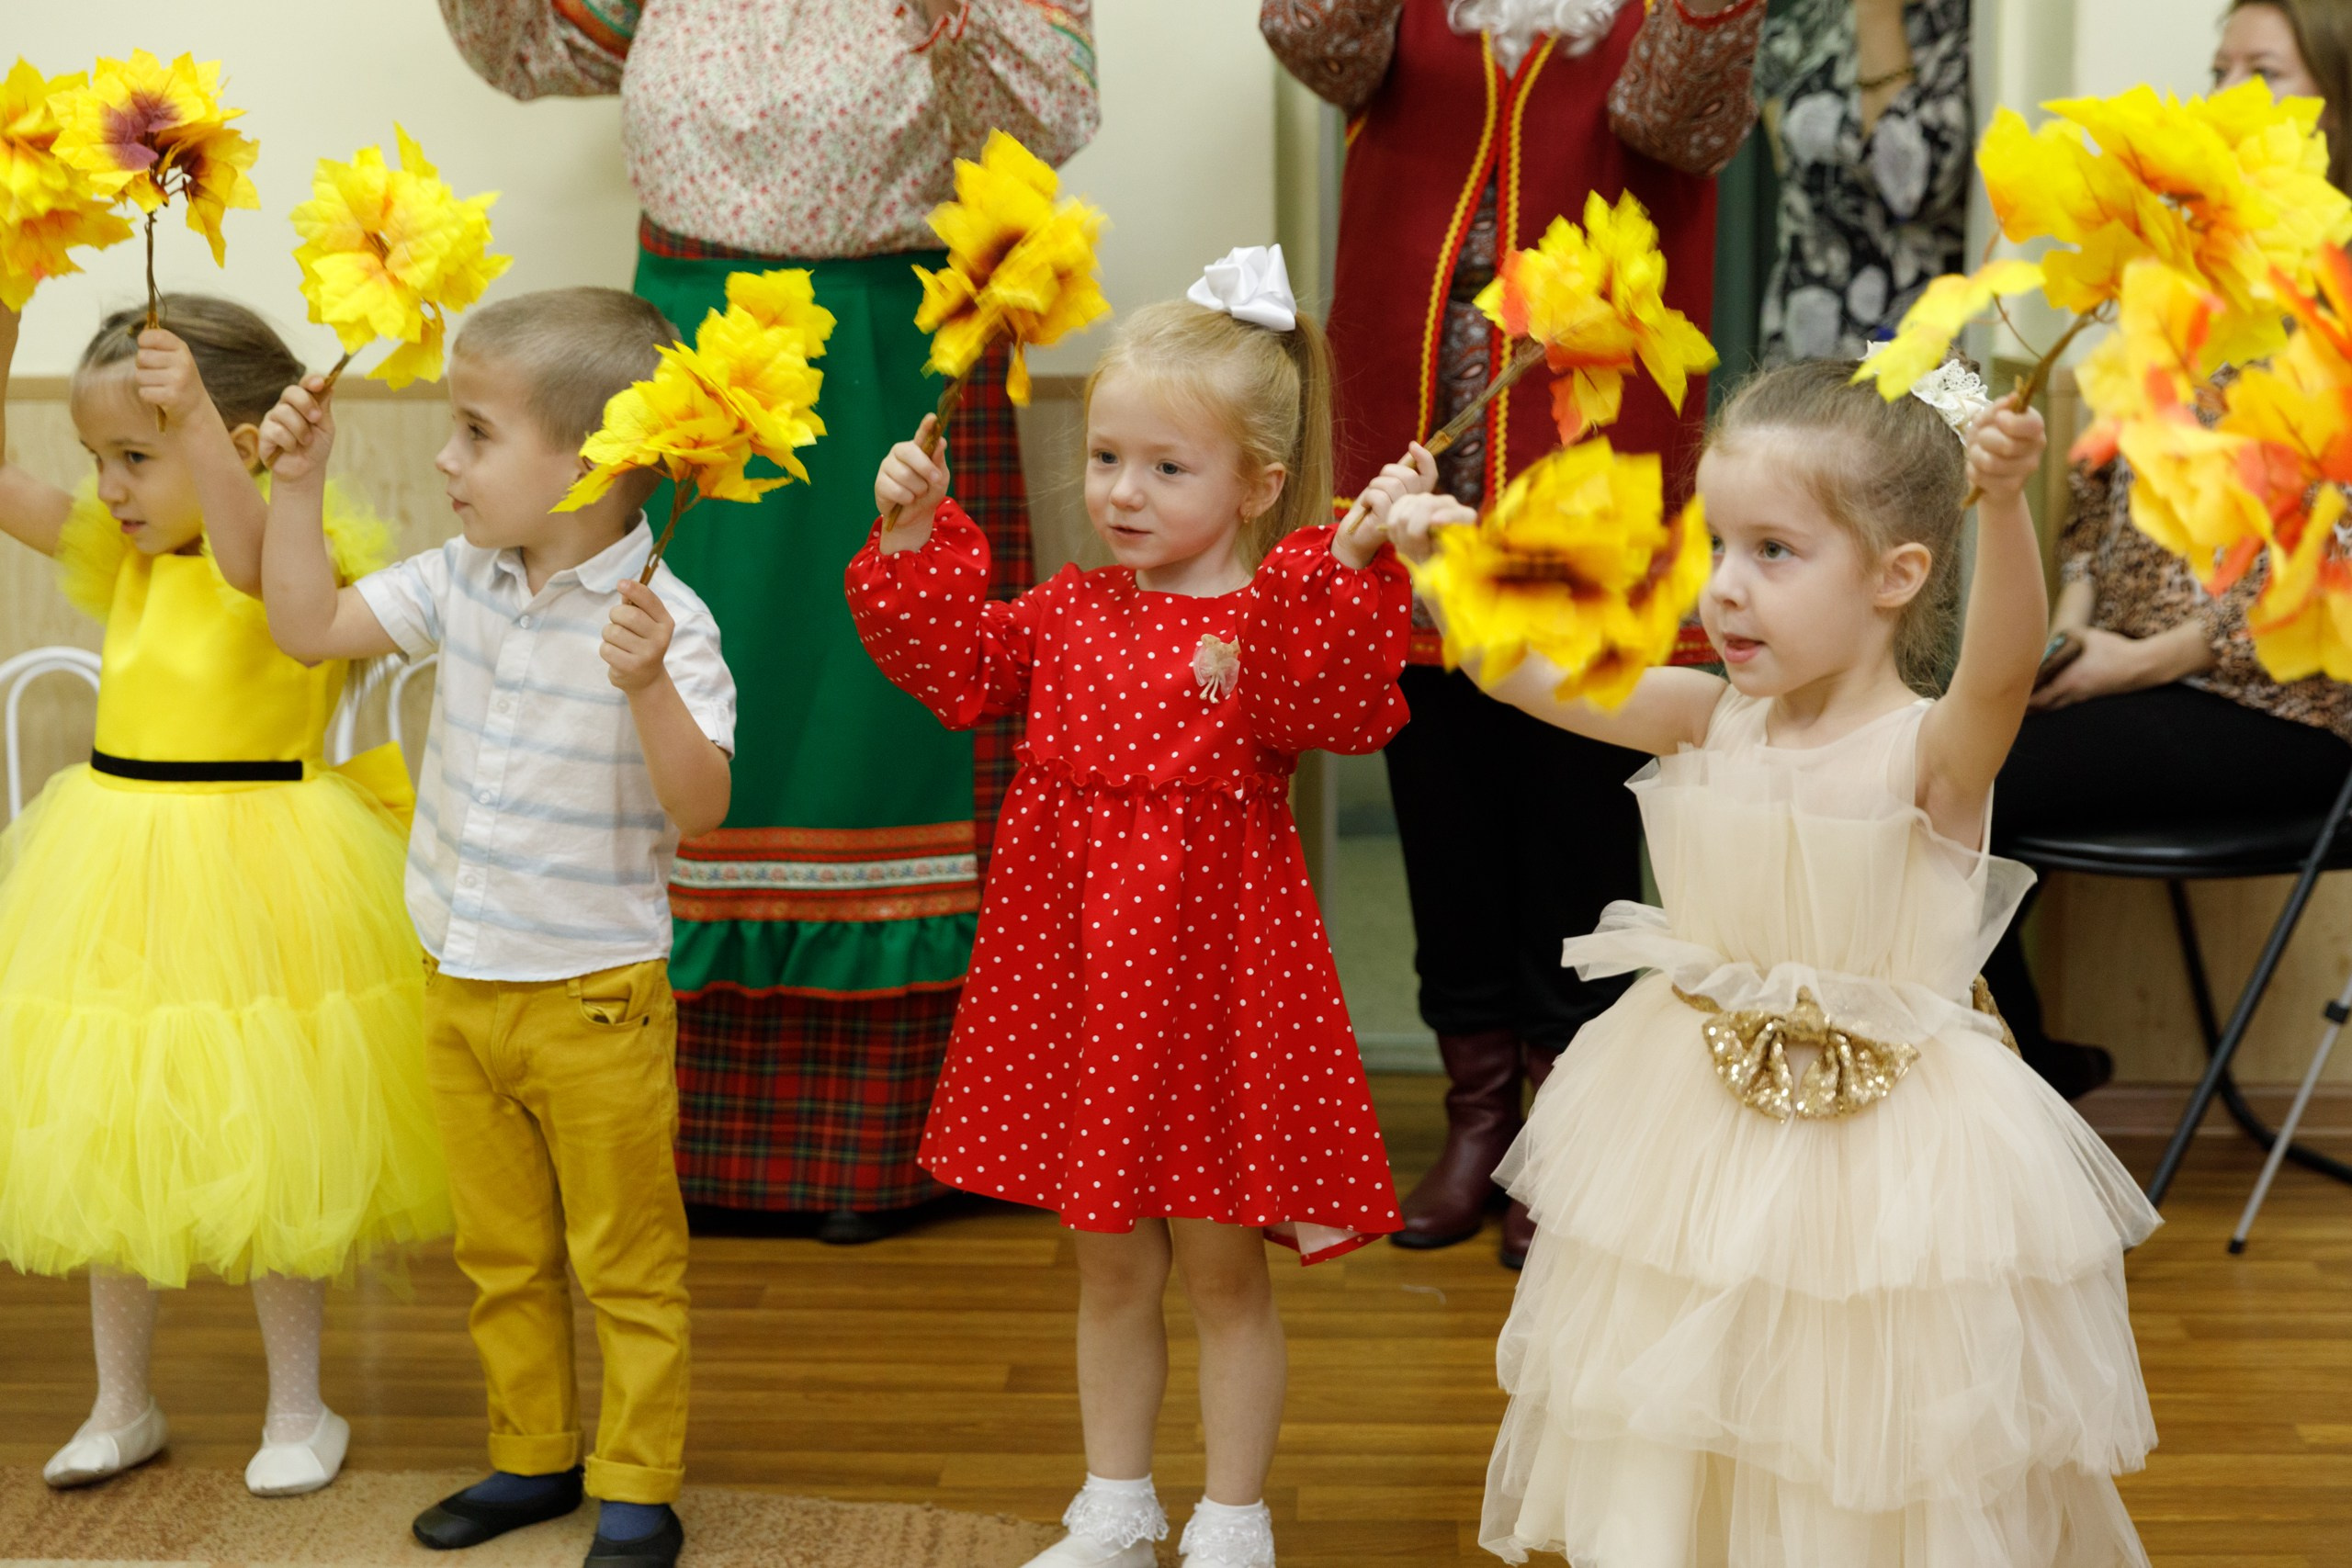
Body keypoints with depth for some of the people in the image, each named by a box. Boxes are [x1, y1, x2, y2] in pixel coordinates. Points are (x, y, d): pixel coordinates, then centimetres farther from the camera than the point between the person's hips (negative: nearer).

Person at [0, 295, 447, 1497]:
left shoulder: (304, 557, -15)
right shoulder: (119, 553, 6)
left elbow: (254, 563, -38)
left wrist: (194, 420, -51)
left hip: (251, 879, -6)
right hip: (121, 867, 7)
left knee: (263, 1151, 4)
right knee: (107, 1142, 13)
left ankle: (298, 1408, 21)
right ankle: (122, 1403, 28)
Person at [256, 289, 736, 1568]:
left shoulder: (661, 618, -19)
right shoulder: (462, 582, 0)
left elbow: (700, 808, -25)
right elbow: (307, 628, 8)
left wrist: (645, 686, -39)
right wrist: (299, 482, 1)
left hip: (593, 1000, -6)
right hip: (459, 987, 6)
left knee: (625, 1261, 8)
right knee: (500, 1252, 19)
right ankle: (532, 1457, 35)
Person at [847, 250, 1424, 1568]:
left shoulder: (1283, 618, -12)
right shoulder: (1070, 614, 6)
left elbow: (1337, 706, -31)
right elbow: (955, 665, 7)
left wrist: (1356, 559, -43)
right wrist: (916, 540, -2)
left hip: (1212, 966, -5)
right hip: (1080, 969, 6)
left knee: (1224, 1267, 7)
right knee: (1111, 1265, 18)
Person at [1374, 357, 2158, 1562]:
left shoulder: (1931, 752, -18)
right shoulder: (1709, 721, -2)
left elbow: (2003, 668, -38)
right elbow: (1532, 671, 0)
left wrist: (2004, 506, -55)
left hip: (1886, 1141, -5)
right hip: (1699, 1130, 5)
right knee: (1677, 1444, 19)